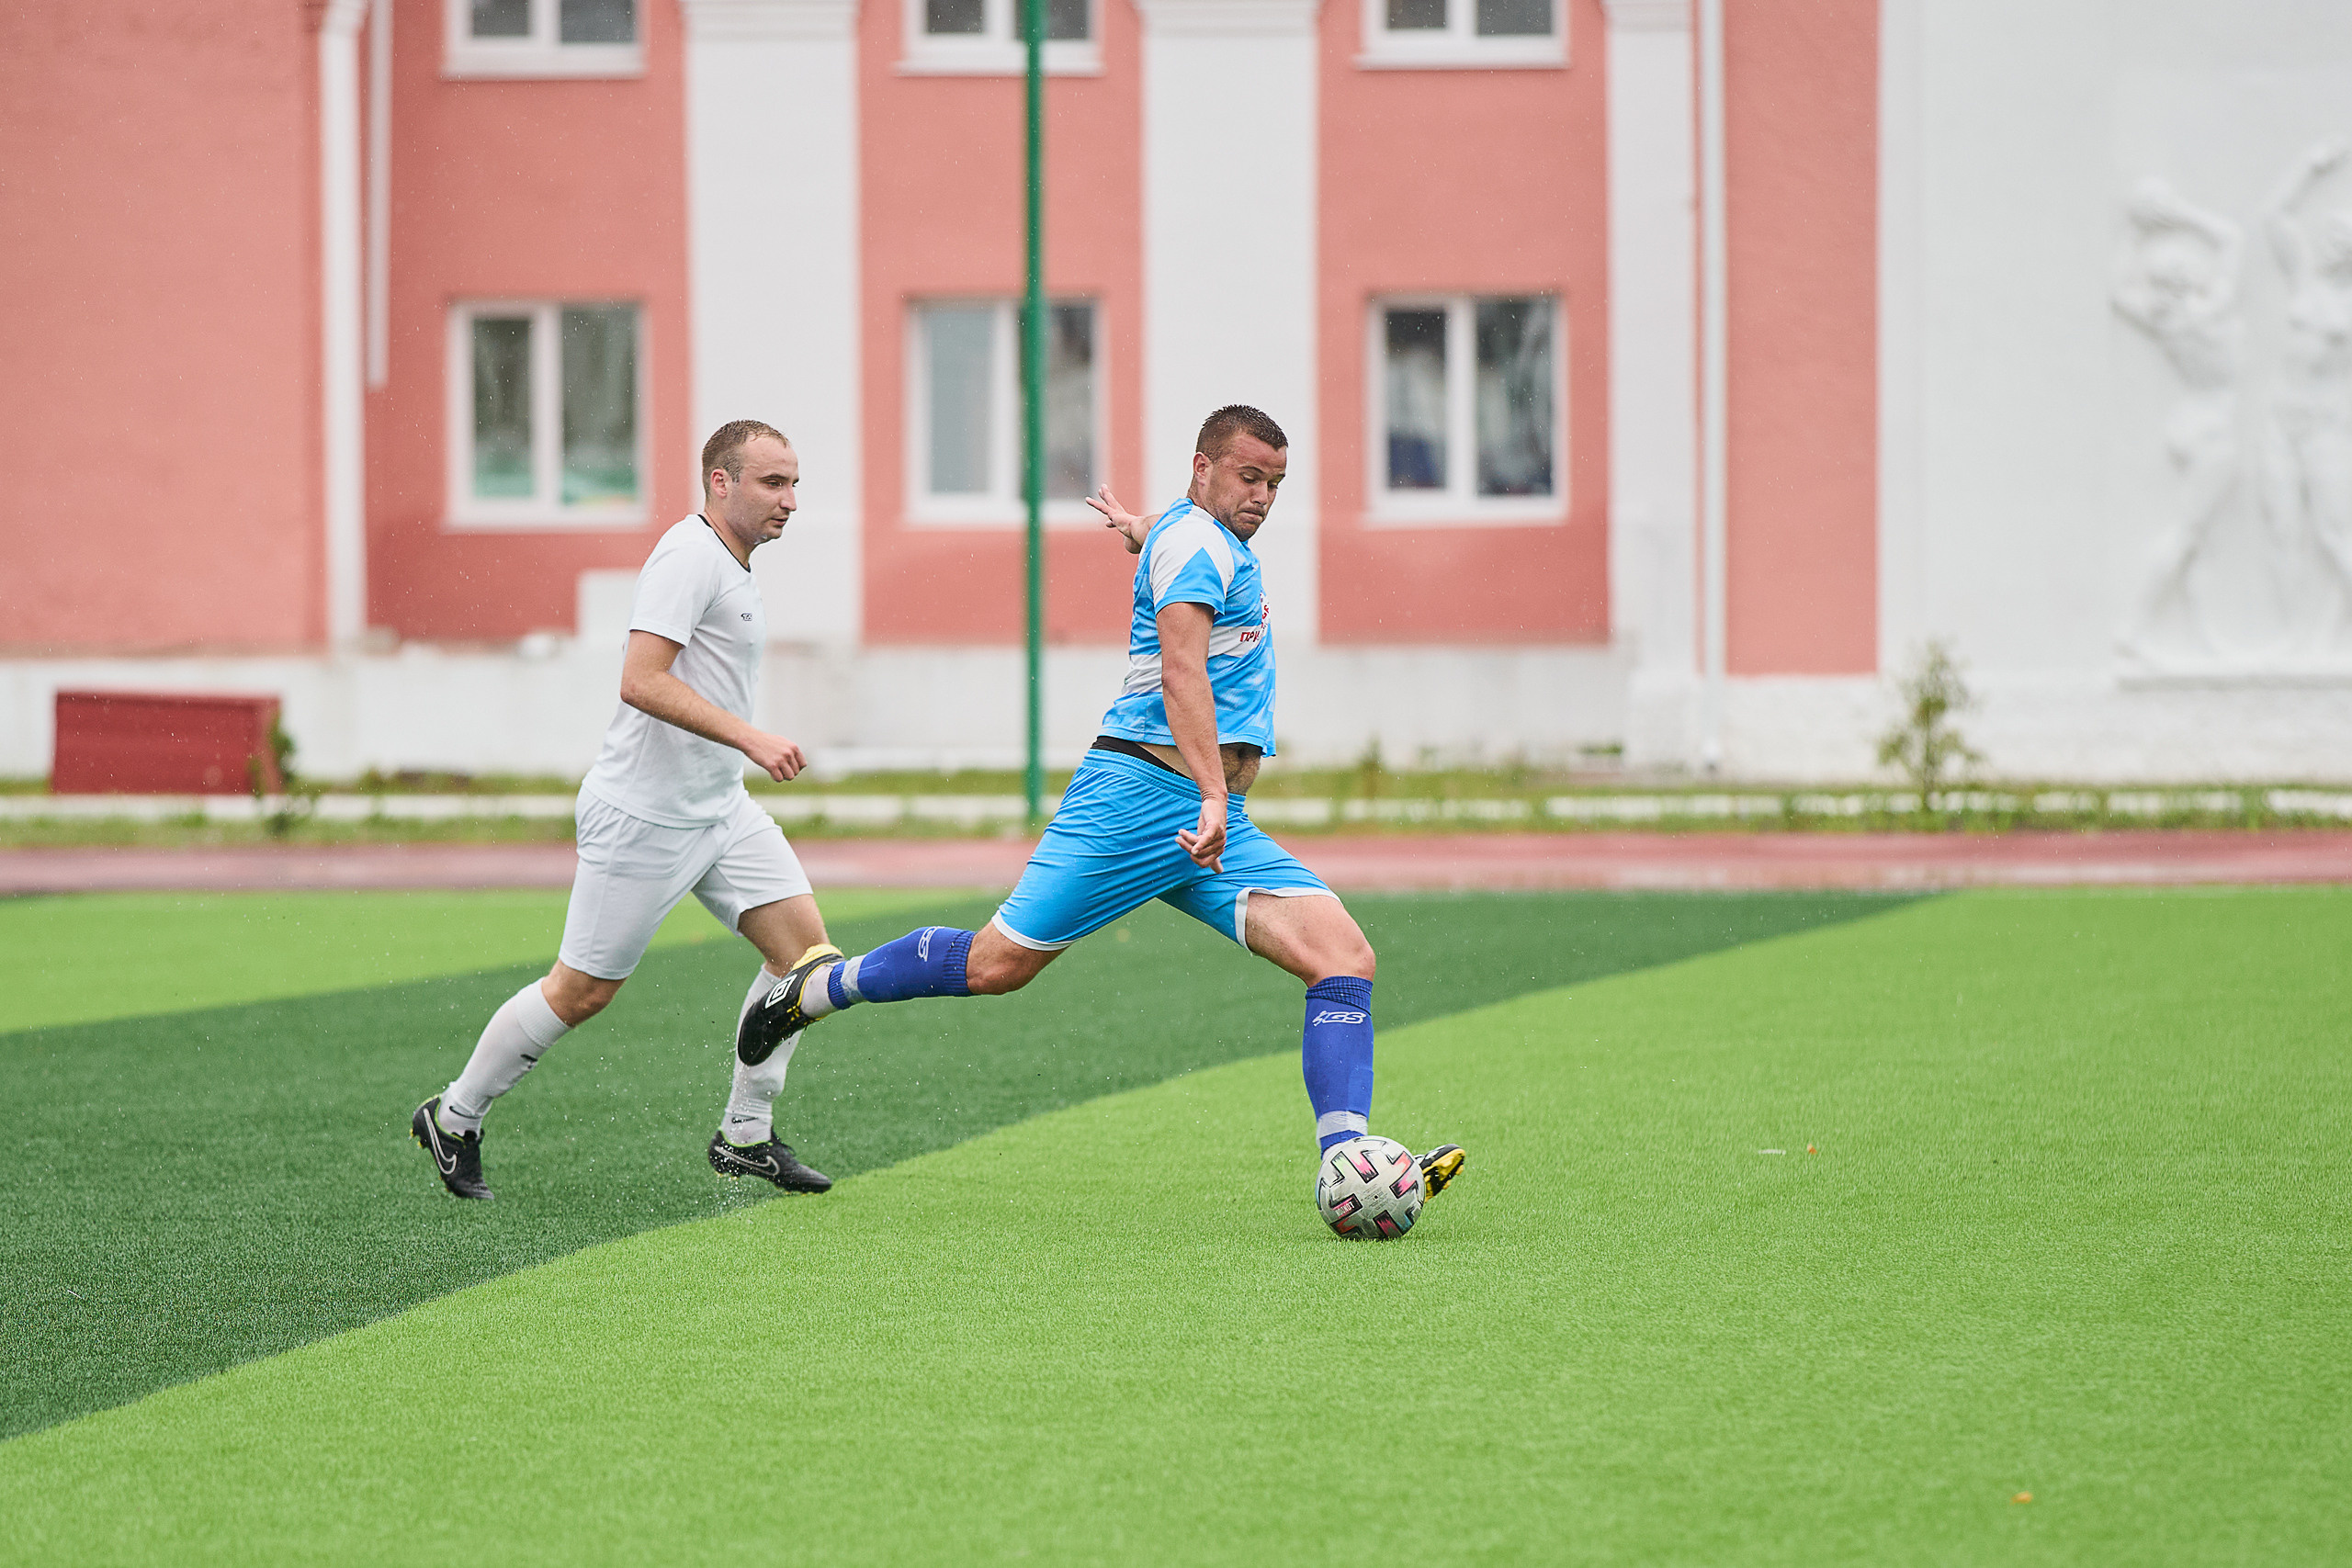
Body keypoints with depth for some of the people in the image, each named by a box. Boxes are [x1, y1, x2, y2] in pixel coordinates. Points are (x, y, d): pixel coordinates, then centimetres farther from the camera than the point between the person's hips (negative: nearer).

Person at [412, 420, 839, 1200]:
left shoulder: (730, 565, 13)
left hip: (718, 807, 9)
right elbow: (642, 681, -28)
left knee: (802, 941, -2)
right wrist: (751, 739, -30)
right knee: (583, 991, -1)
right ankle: (453, 1119, 17)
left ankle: (744, 1135, 7)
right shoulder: (689, 555, -18)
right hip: (642, 814, -9)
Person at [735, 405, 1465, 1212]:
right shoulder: (1194, 537, -8)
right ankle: (822, 985, 19)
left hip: (1218, 823, 9)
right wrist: (1212, 794, -34)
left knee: (1345, 957, -10)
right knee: (999, 962, -6)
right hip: (1138, 791, -9)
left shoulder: (1222, 544, 22)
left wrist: (1140, 533, 70)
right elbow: (1180, 669, -24)